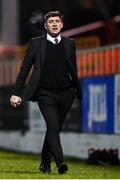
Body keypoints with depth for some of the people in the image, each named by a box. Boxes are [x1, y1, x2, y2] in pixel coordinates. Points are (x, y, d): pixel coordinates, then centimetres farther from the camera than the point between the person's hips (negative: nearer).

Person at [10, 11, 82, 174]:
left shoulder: (69, 44, 10)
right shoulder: (36, 43, 1)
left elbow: (73, 71, 17)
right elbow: (24, 69, 1)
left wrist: (80, 93, 17)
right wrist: (16, 93, -5)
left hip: (65, 94, 3)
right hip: (45, 94, -3)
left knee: (54, 129, 10)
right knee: (53, 126, -18)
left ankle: (45, 163, 23)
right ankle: (60, 162, -25)